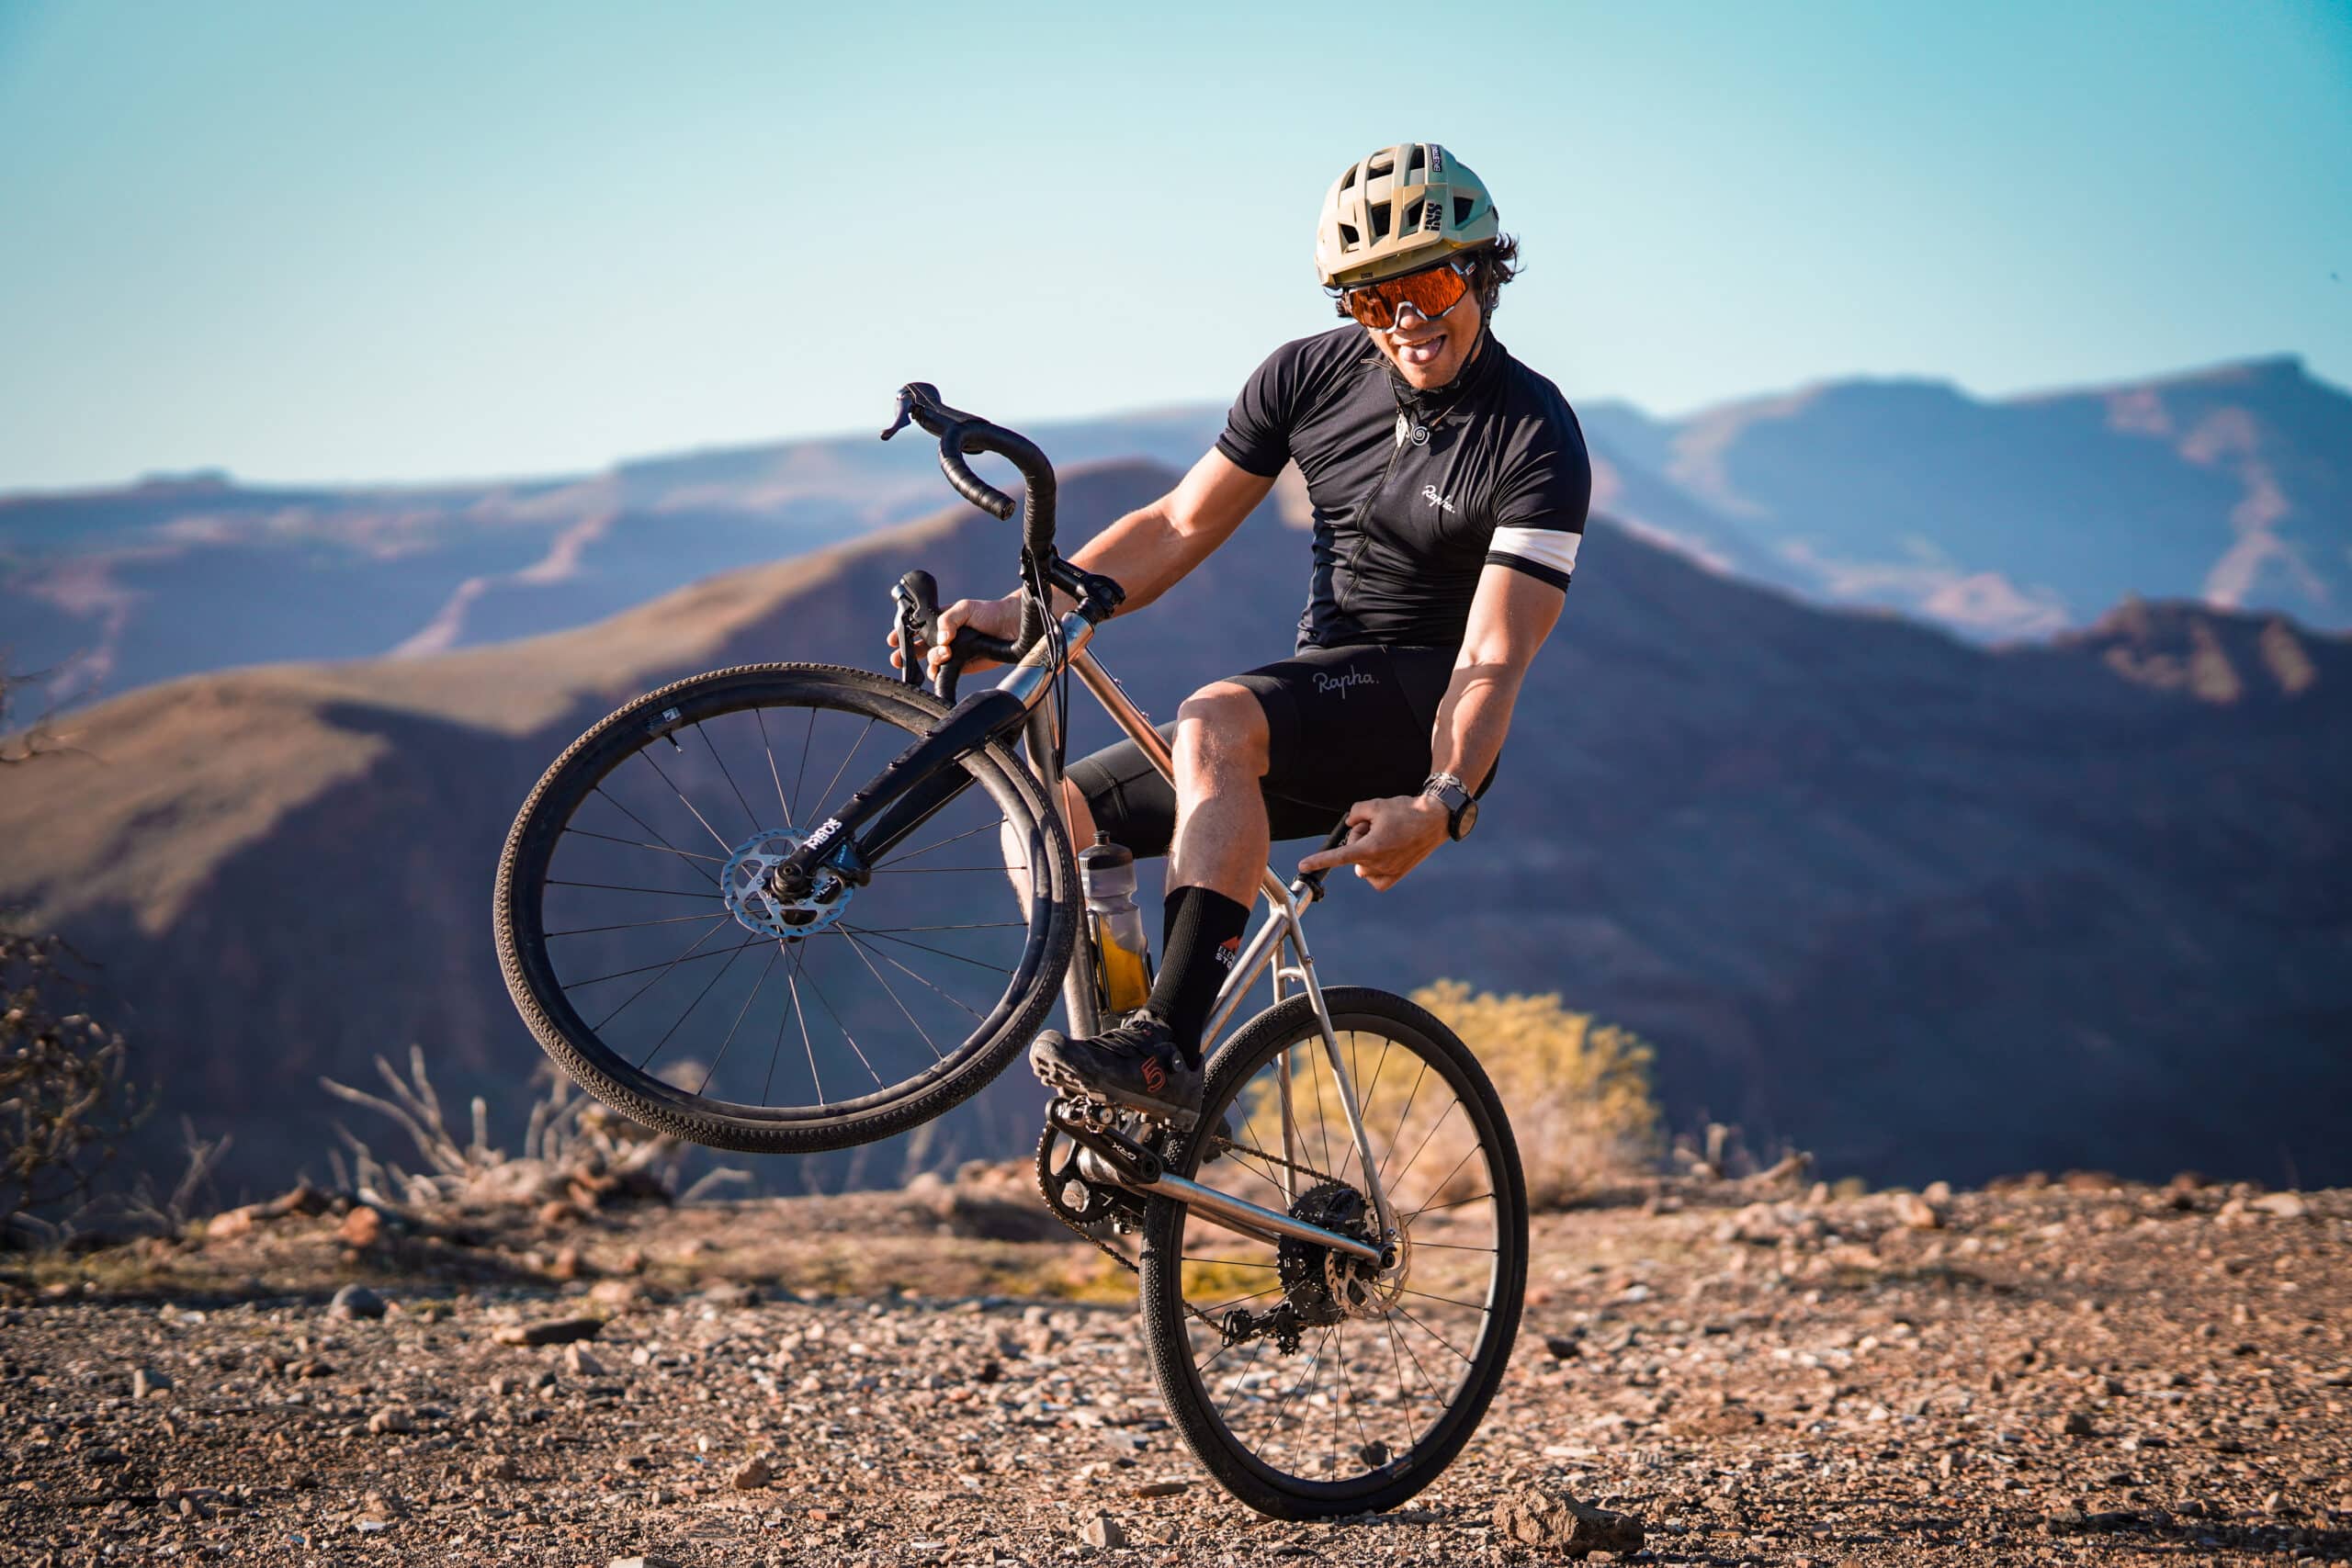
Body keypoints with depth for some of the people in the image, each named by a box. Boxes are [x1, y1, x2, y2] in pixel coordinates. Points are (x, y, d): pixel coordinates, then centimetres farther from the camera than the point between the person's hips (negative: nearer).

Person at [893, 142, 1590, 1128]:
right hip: (1312, 718, 7)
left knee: (1214, 722, -36)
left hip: (1422, 703, -7)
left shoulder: (1534, 438, -14)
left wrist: (1441, 803, -38)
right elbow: (1179, 528, 6)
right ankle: (1131, 1118, -3)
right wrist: (1020, 611, -8)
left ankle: (1166, 1052, -44)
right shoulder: (1311, 376, 2)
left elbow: (1492, 664, -20)